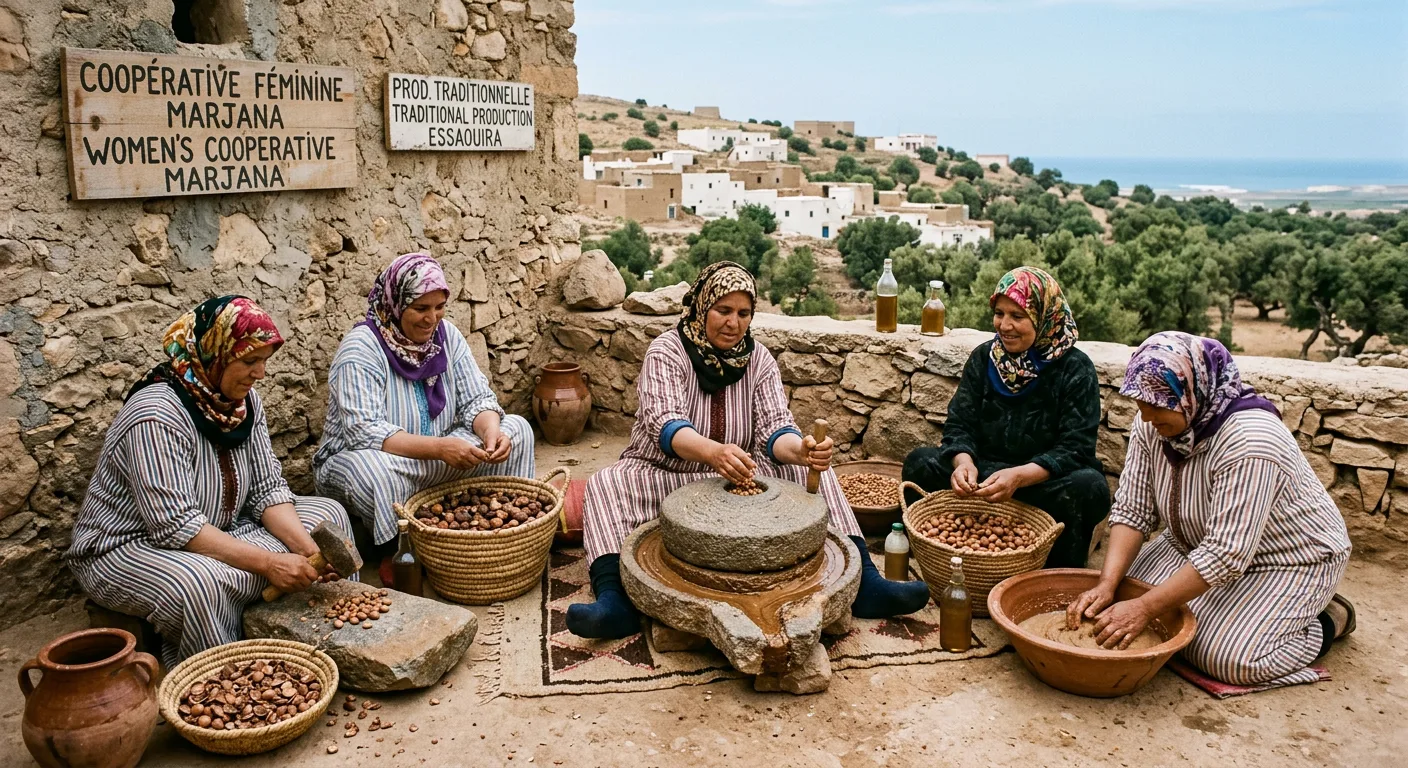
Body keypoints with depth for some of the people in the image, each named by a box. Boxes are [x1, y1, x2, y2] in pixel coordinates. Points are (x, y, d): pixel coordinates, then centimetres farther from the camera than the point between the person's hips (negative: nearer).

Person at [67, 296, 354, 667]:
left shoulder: (244, 400, -3)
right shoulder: (156, 416, -27)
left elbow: (268, 488, -4)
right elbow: (175, 527, -32)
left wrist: (309, 549, -20)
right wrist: (267, 562, -33)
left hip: (213, 531, 8)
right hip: (132, 547, -8)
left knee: (329, 514, -2)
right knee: (200, 584, -40)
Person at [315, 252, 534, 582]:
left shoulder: (447, 335, -2)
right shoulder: (361, 348, -20)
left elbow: (477, 400, -4)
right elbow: (364, 432, -30)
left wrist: (491, 432, -28)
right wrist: (439, 447, -41)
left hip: (434, 463, 6)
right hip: (361, 462, -6)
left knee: (516, 430, -8)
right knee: (379, 472, -41)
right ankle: (396, 555, -15)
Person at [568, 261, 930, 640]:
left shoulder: (759, 361, -2)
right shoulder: (666, 352, -13)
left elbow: (775, 429, -12)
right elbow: (665, 424, -29)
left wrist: (800, 450, -38)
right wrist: (715, 452, -51)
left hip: (734, 482, 3)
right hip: (662, 478, -2)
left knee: (811, 470, -19)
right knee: (605, 484, -32)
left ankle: (862, 581, -25)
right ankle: (615, 602, -43)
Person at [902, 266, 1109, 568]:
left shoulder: (1075, 369, -8)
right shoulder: (983, 358, 3)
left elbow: (1075, 449, -16)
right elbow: (959, 425, -1)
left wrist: (1019, 476, -33)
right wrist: (964, 462, -25)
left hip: (1045, 485, -2)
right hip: (984, 476, 3)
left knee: (1088, 488, -34)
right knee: (919, 464, -20)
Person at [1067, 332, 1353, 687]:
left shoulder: (1249, 442, -35)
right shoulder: (1153, 425, -14)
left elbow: (1226, 554, -36)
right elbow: (1132, 510, -11)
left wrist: (1145, 608, -36)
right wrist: (1107, 584, -24)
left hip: (1288, 561, -7)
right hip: (1201, 544, 7)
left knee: (1226, 657, -23)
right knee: (1126, 594, -9)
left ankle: (1328, 621, 6)